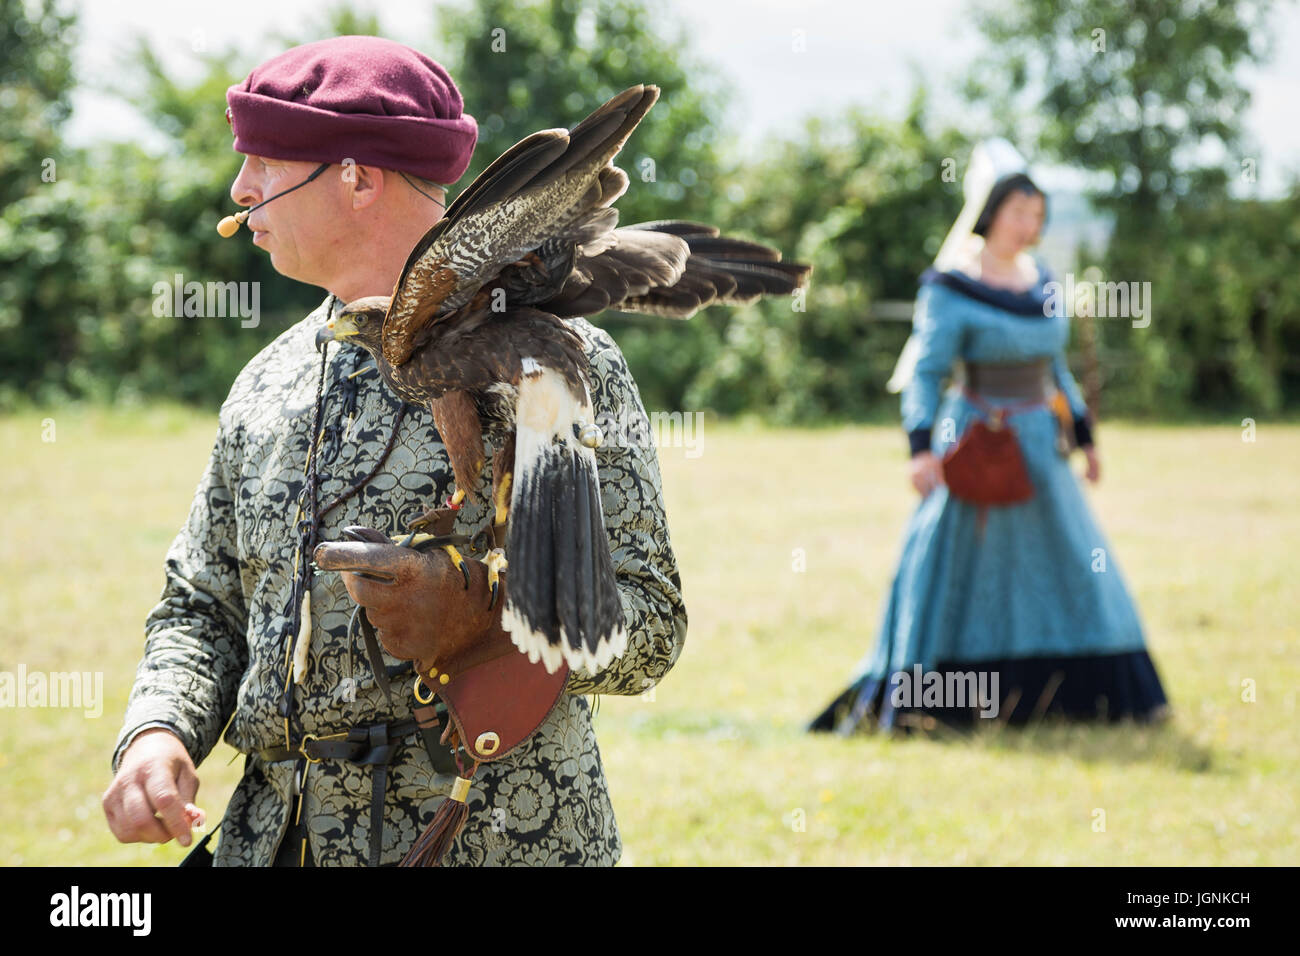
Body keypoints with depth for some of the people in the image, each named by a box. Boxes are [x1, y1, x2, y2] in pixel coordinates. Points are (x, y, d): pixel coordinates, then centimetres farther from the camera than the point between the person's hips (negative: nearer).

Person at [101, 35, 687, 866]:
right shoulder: (267, 385, 12)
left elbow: (648, 627, -8)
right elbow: (202, 608, 17)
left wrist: (480, 610, -25)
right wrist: (157, 732, -3)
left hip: (502, 840, -5)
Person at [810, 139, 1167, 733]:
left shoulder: (1041, 283, 10)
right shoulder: (951, 289, -10)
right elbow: (925, 371, -14)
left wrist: (1084, 436, 18)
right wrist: (922, 446, -25)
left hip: (1040, 449, 6)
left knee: (1074, 567, 7)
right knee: (957, 568, -3)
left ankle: (1108, 693, 14)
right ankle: (913, 704, 4)